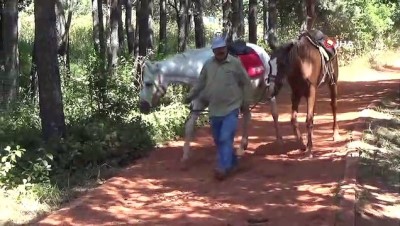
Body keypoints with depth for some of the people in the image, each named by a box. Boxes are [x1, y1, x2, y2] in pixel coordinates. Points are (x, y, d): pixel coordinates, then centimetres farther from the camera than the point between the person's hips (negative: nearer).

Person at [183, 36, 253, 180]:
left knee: (225, 138, -15)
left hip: (231, 108, -5)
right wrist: (190, 96, 7)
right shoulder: (208, 65, 3)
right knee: (218, 140, 14)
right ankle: (232, 162, 31)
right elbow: (200, 83, 12)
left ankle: (224, 167, -14)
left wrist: (246, 102, -1)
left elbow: (246, 83, -1)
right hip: (214, 109, 5)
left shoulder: (235, 63, -7)